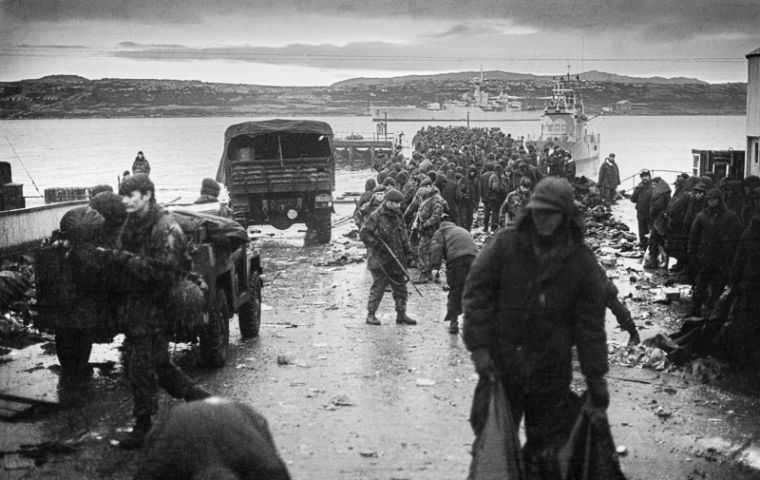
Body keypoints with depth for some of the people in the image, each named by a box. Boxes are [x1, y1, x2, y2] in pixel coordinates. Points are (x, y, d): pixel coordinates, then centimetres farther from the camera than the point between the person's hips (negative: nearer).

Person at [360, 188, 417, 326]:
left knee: (400, 286, 8)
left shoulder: (397, 215, 11)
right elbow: (363, 234, -13)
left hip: (397, 259, 7)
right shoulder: (376, 216, -12)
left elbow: (403, 233, 22)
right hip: (380, 259, -7)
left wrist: (407, 249, 12)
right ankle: (370, 315, 6)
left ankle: (401, 315, 16)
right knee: (378, 286, -4)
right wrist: (377, 245, -18)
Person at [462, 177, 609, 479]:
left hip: (551, 374, 1)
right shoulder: (504, 245, -4)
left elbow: (590, 325, 1)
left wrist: (596, 381, 1)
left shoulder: (582, 261, -1)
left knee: (547, 455, 8)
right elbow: (476, 294, -4)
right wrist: (479, 347, -12)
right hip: (500, 366, 0)